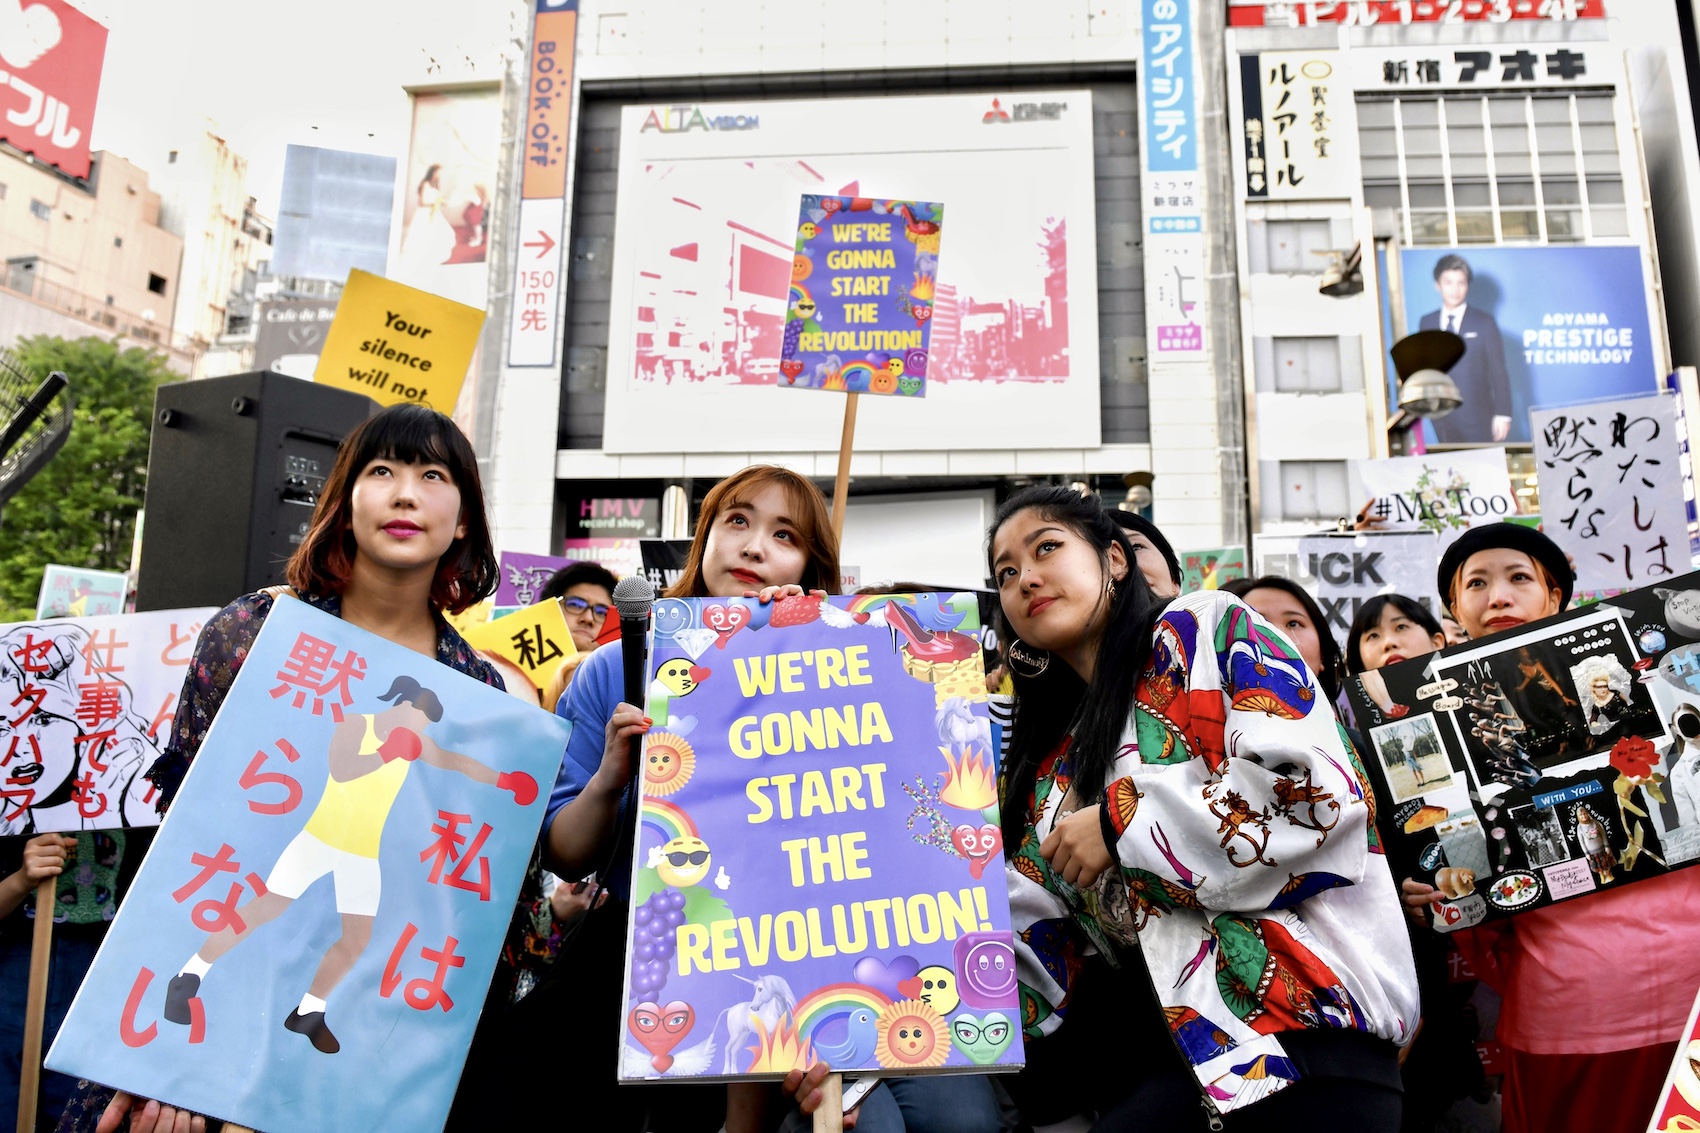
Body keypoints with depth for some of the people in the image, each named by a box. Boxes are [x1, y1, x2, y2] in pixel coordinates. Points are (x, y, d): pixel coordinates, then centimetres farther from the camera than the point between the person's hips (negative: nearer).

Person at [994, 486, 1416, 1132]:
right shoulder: (1054, 766, 15)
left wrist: (1124, 821, -10)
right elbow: (1045, 947, 10)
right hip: (1171, 1024, 6)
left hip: (1308, 1003, -5)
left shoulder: (1210, 628, 1)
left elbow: (1317, 786, -13)